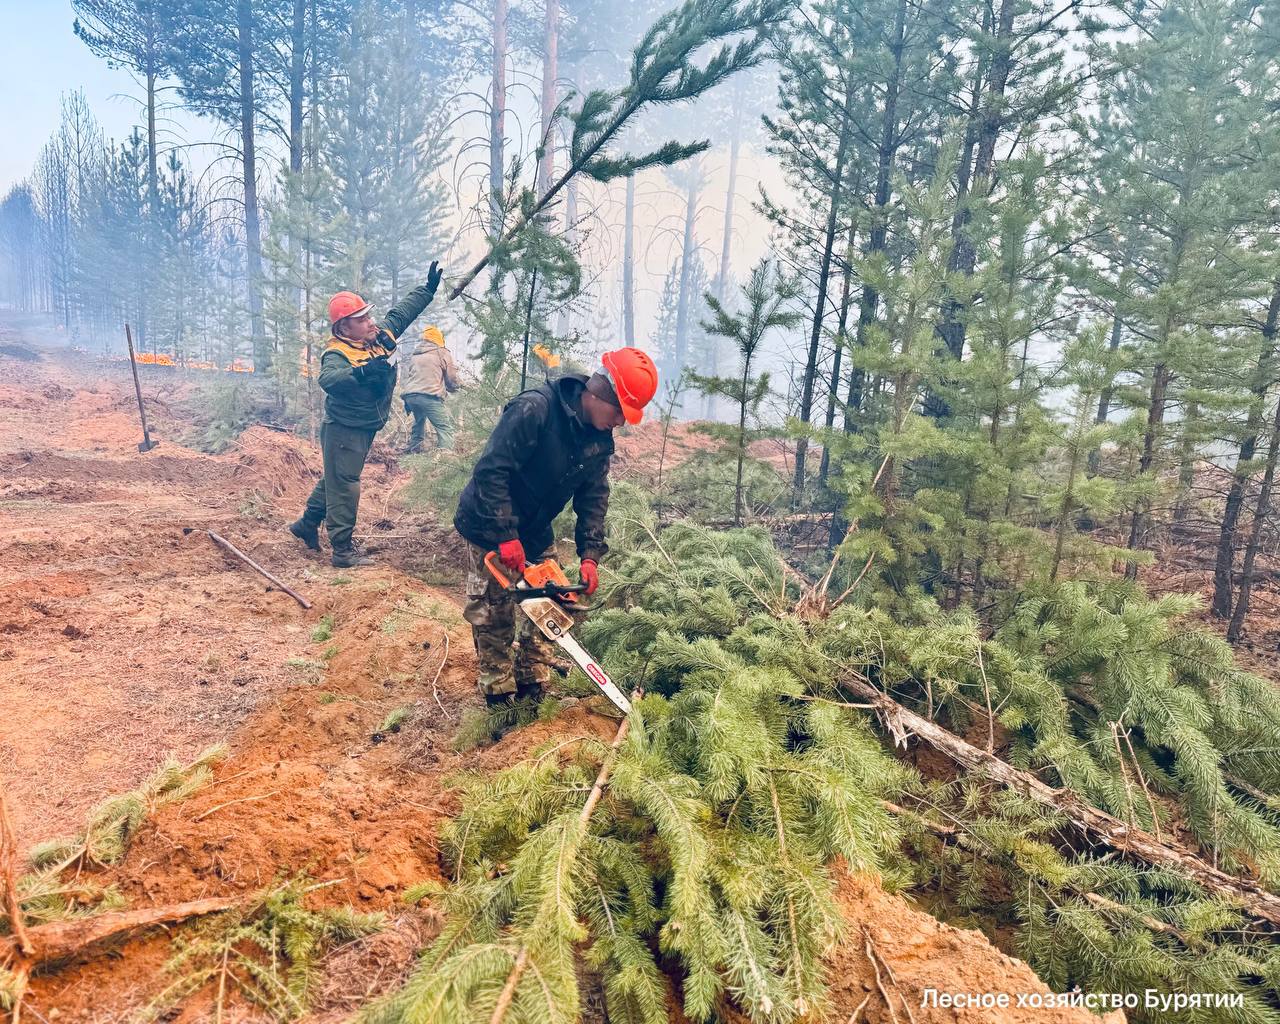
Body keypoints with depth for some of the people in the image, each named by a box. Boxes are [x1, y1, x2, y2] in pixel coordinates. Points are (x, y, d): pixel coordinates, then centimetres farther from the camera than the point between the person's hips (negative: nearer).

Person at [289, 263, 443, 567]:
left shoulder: (381, 336, 0)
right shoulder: (337, 354, -23)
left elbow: (401, 312, 15)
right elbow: (328, 379, -44)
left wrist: (428, 288, 16)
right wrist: (361, 372, -59)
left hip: (365, 430, 9)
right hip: (343, 431, -9)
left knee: (336, 479, 22)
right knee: (343, 486, -4)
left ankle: (307, 524, 40)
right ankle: (343, 549, 3)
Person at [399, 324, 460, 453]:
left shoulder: (413, 356, 26)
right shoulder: (443, 353, 9)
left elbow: (404, 379, 25)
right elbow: (452, 378, 9)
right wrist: (452, 388, 30)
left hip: (409, 395, 7)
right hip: (429, 395, -6)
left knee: (418, 423, 29)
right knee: (445, 427, -9)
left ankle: (412, 450, 28)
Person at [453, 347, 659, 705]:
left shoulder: (600, 438, -8)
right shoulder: (534, 409, -31)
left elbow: (594, 496, -3)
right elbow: (491, 470, -32)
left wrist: (590, 555, -14)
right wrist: (506, 537, -33)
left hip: (537, 531, 7)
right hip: (490, 527, -7)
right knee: (494, 616, 1)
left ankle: (533, 685, 23)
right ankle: (498, 694, 16)